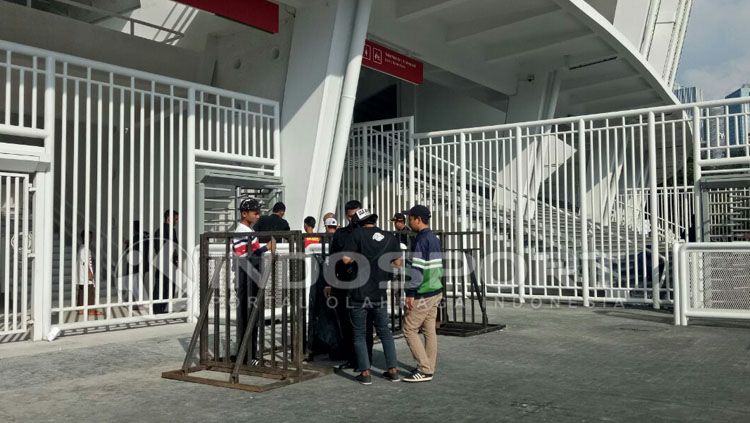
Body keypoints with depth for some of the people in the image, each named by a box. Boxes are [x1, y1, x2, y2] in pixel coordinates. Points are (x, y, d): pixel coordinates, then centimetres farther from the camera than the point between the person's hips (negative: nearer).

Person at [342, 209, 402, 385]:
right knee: (384, 331, 16)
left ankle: (365, 373, 4)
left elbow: (346, 259, -14)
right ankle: (393, 370, 14)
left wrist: (356, 257, 6)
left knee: (359, 334, 6)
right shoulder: (391, 238, 4)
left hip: (359, 292, -3)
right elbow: (397, 264, 8)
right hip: (380, 292, 4)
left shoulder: (357, 234, -9)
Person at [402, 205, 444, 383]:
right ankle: (428, 368, 14)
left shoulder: (421, 240, -15)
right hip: (436, 291, 9)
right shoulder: (435, 240, 14)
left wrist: (410, 293, -17)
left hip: (423, 294, -9)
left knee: (409, 329, -2)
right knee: (429, 330, 10)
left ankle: (424, 370, -2)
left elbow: (417, 269, -20)